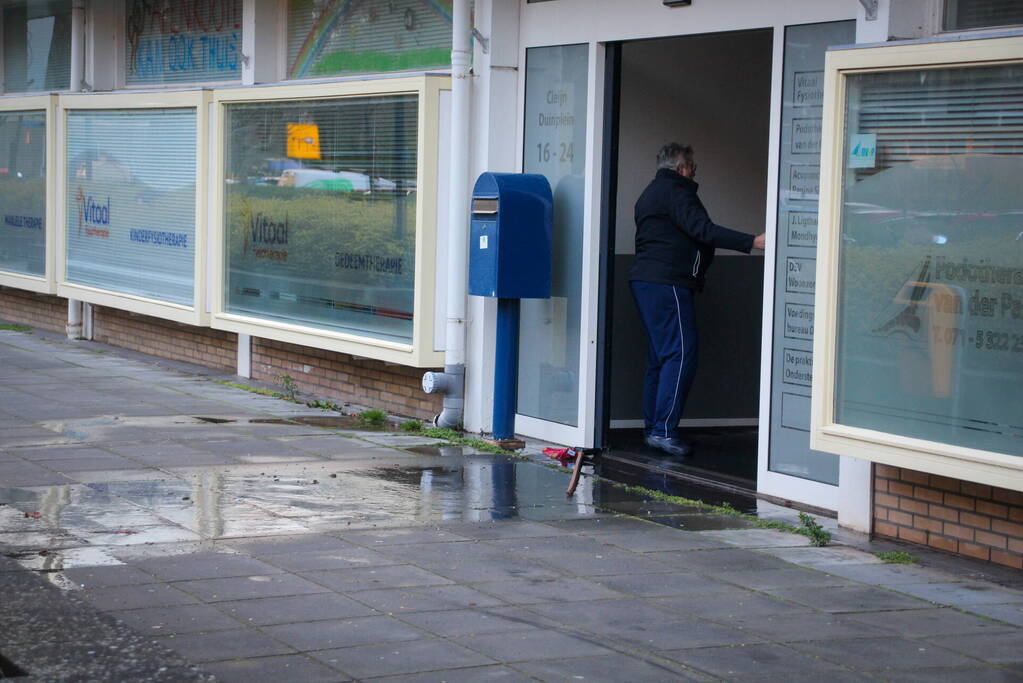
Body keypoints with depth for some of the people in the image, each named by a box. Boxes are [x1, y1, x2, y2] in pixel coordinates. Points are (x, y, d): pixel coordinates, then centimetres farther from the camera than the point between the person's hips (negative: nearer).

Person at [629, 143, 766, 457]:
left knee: (659, 356, 11)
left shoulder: (650, 193, 23)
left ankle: (653, 429, 10)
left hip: (645, 280, 11)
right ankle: (664, 429, -17)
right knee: (681, 354, -12)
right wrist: (752, 242, -23)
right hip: (667, 283, -11)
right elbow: (703, 230, -20)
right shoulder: (676, 192, -9)